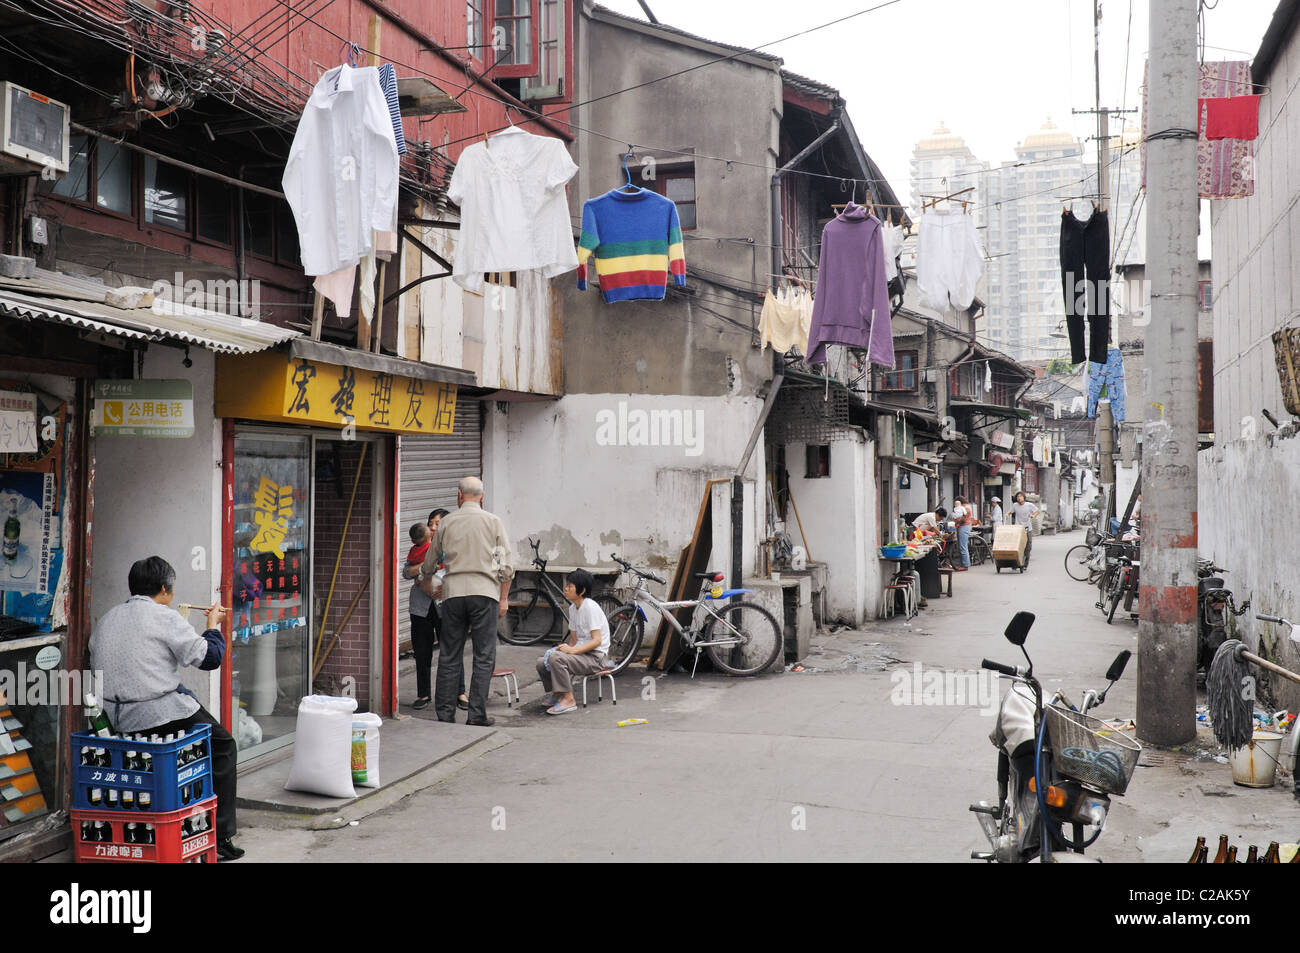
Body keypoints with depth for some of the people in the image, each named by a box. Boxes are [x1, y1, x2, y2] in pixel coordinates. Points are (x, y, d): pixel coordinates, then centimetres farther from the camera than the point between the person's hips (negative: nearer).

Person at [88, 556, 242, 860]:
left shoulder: (106, 619, 14)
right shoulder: (165, 617, -8)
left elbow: (96, 664, 18)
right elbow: (209, 657, -9)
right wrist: (213, 626, 9)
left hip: (118, 720, 8)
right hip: (163, 715, -8)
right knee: (222, 745, 9)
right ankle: (220, 838, 6)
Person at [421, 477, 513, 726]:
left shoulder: (446, 523, 9)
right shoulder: (493, 522, 3)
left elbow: (428, 567, 18)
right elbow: (507, 566, 0)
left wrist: (424, 576, 40)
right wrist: (503, 598, 8)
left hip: (453, 592, 2)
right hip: (484, 593, -2)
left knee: (449, 656, 8)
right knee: (484, 656, 2)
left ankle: (445, 712, 10)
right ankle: (476, 714, -1)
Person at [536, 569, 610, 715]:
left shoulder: (590, 607, -16)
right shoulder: (573, 608, 11)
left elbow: (597, 641, -21)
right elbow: (574, 639, 13)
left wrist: (571, 650, -28)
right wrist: (565, 648, -8)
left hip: (596, 657, -9)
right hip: (581, 652, 9)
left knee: (556, 658, -29)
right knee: (541, 663, 0)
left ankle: (568, 700, -19)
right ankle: (557, 694, 19)